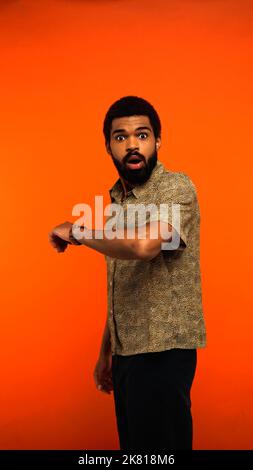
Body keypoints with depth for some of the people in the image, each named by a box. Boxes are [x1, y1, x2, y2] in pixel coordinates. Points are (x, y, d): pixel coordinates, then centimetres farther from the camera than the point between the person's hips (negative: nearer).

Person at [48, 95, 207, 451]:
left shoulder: (177, 188, -13)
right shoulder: (118, 198, 11)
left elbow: (144, 244, -34)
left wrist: (75, 231, -18)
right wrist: (106, 351, 18)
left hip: (163, 351, -7)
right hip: (126, 351, 7)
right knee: (133, 446, 17)